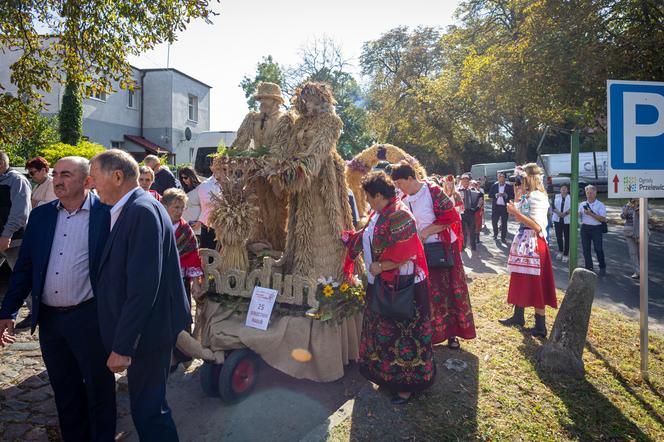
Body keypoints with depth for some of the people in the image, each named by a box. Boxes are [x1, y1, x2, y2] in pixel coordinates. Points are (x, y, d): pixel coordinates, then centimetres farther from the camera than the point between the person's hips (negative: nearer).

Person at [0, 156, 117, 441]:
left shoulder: (105, 214, -9)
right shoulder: (40, 215, 6)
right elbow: (24, 267, 9)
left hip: (89, 318, -5)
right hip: (49, 318, 5)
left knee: (99, 389, 10)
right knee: (64, 390, 19)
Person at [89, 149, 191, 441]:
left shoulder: (143, 210, -21)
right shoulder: (127, 209, 9)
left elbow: (144, 286, -26)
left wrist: (123, 346, -22)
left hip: (147, 330, -9)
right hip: (139, 327, 9)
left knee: (147, 409, 5)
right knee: (148, 404, 22)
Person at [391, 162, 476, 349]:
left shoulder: (432, 190, -13)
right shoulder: (405, 200, 5)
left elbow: (450, 216, -17)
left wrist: (426, 231, -18)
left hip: (443, 248, -5)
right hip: (421, 251, 5)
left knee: (449, 289, 5)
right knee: (427, 294, 6)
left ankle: (452, 332, 17)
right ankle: (433, 333, 18)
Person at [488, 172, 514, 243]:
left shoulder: (509, 186, 0)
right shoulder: (494, 185, 5)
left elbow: (512, 196, -2)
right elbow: (490, 195, 2)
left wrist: (506, 195, -19)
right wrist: (496, 195, -15)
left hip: (505, 207, -1)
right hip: (495, 206, 2)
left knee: (504, 223, 3)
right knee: (494, 221, 5)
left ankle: (503, 237, 11)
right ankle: (495, 235, 27)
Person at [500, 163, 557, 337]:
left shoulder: (536, 197, -17)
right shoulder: (527, 196, 12)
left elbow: (537, 226, -24)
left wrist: (515, 212, -22)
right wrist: (517, 197, 11)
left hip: (533, 244, -10)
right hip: (523, 242, 10)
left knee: (535, 285, -2)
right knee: (521, 281, 17)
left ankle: (540, 327, 7)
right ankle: (518, 316, 29)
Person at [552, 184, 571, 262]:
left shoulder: (571, 197, 2)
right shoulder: (556, 196, 9)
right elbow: (553, 206, -1)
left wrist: (565, 213, -19)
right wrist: (558, 213, -15)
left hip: (567, 220, -2)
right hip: (557, 219, 2)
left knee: (567, 237, 0)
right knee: (558, 236, 9)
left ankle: (566, 254, 7)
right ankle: (560, 251, 28)